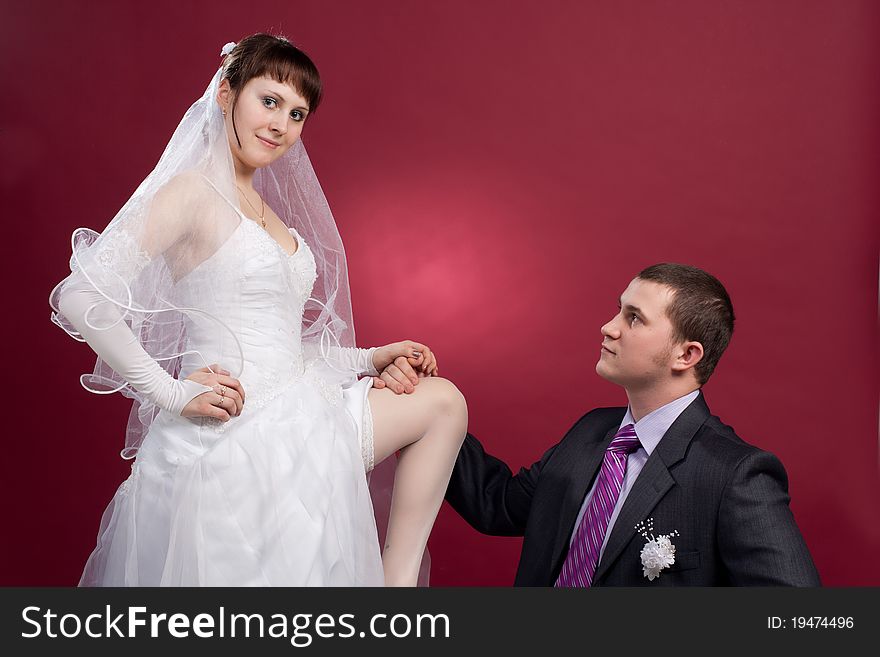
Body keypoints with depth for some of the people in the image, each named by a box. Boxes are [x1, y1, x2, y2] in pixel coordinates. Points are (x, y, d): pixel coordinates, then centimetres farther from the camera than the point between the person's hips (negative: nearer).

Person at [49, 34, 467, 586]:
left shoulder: (265, 210, 17)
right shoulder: (193, 191, -10)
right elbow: (82, 299, -21)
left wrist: (370, 359, 7)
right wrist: (172, 393, -18)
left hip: (287, 426, 9)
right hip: (232, 441, -9)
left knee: (442, 400, 8)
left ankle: (397, 581, 3)